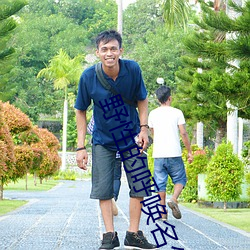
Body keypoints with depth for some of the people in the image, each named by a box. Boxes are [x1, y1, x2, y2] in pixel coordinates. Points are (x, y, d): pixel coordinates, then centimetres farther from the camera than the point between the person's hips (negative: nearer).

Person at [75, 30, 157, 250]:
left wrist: (143, 128, -10)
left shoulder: (132, 69, -17)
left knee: (139, 185, 0)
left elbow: (142, 100, 1)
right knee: (103, 188, -3)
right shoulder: (88, 76, -19)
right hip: (103, 140, -1)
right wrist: (81, 147, -10)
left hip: (131, 137, 1)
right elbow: (81, 111, -7)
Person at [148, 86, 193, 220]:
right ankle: (174, 199, -15)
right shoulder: (177, 112, -2)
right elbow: (183, 133, -5)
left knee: (160, 182, 6)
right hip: (174, 154, -2)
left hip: (158, 155, 2)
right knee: (180, 179, 11)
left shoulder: (152, 114, 8)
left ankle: (163, 212, 3)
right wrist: (189, 151, 3)